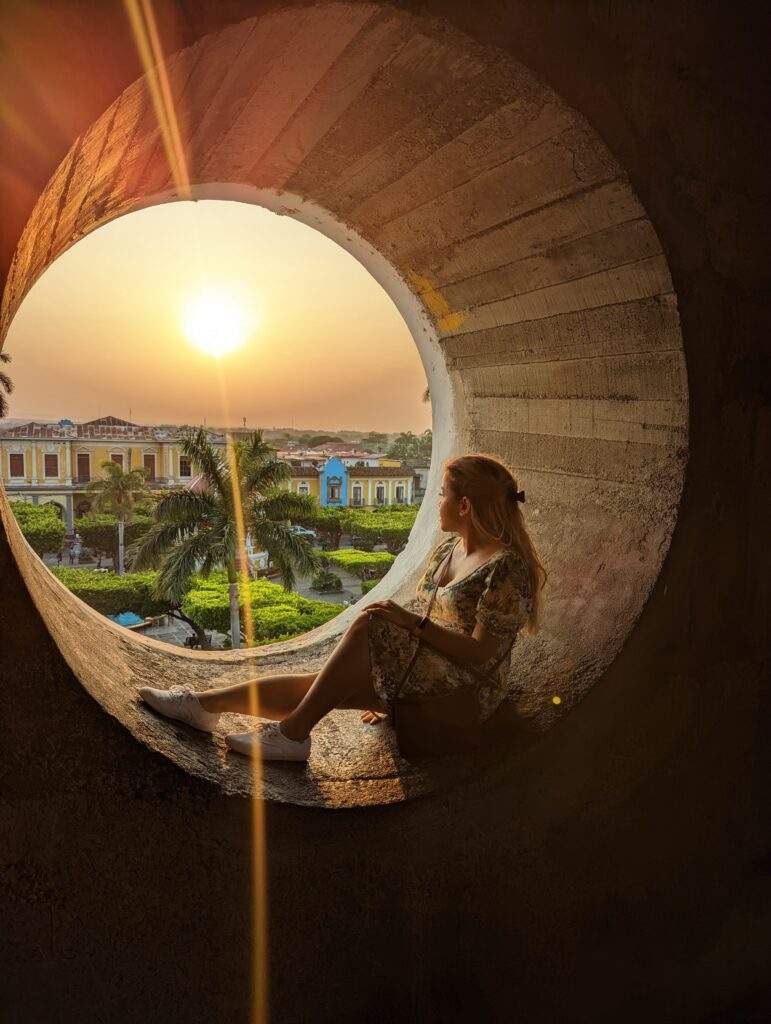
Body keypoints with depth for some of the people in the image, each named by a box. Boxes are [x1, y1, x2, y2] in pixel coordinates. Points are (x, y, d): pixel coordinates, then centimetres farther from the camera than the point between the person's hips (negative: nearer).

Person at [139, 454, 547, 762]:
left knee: (369, 624, -28)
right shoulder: (447, 548, 11)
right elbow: (417, 617, 11)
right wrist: (382, 686, 3)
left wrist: (411, 622, -26)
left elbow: (480, 653, -20)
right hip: (423, 673, 8)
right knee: (320, 684, -10)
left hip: (464, 688, -8)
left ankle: (293, 732, -20)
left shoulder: (508, 567, -17)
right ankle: (206, 703, -7)